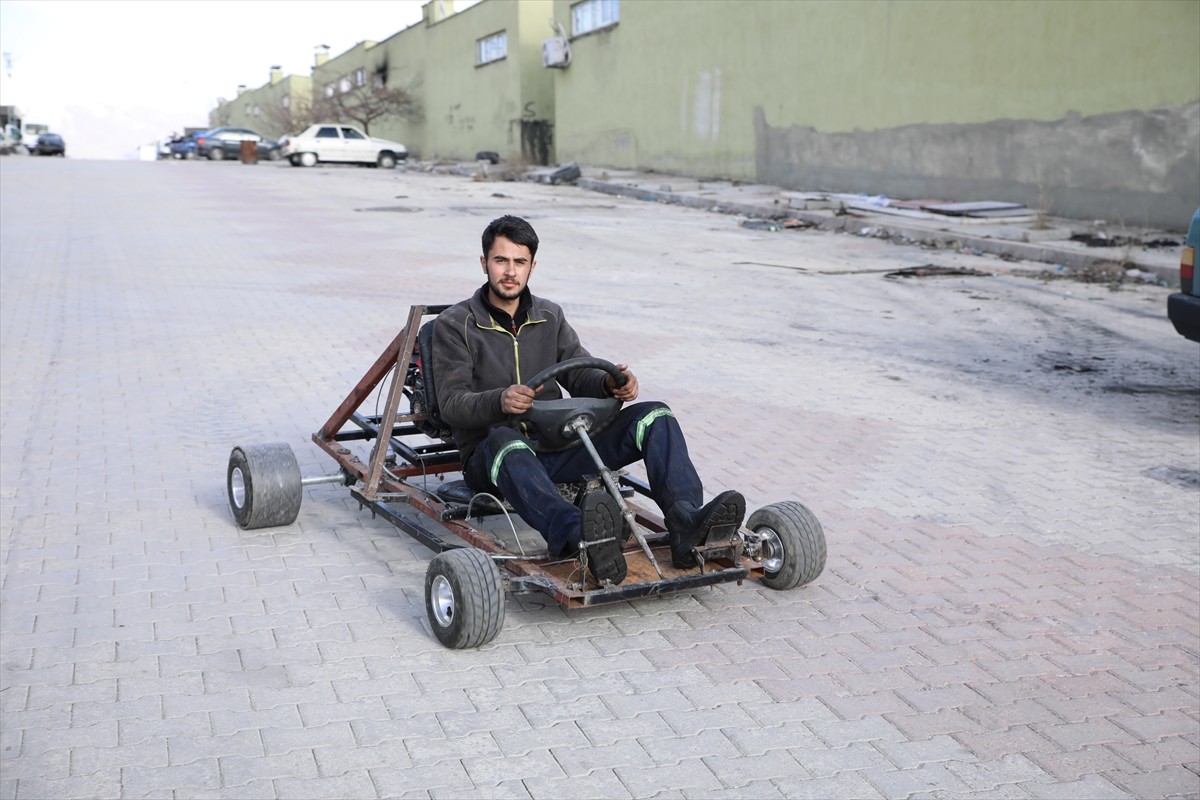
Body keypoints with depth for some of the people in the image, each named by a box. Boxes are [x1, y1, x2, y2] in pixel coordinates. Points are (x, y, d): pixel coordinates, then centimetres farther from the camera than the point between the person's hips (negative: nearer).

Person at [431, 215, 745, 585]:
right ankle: (579, 536, -71)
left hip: (556, 446, 5)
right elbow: (451, 403, -9)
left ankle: (686, 525, -41)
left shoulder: (550, 316, 16)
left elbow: (581, 376, 11)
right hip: (491, 453, -4)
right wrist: (499, 401, -31)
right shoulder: (454, 325, 2)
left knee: (655, 416, -15)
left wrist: (611, 383, -14)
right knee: (508, 443, -43)